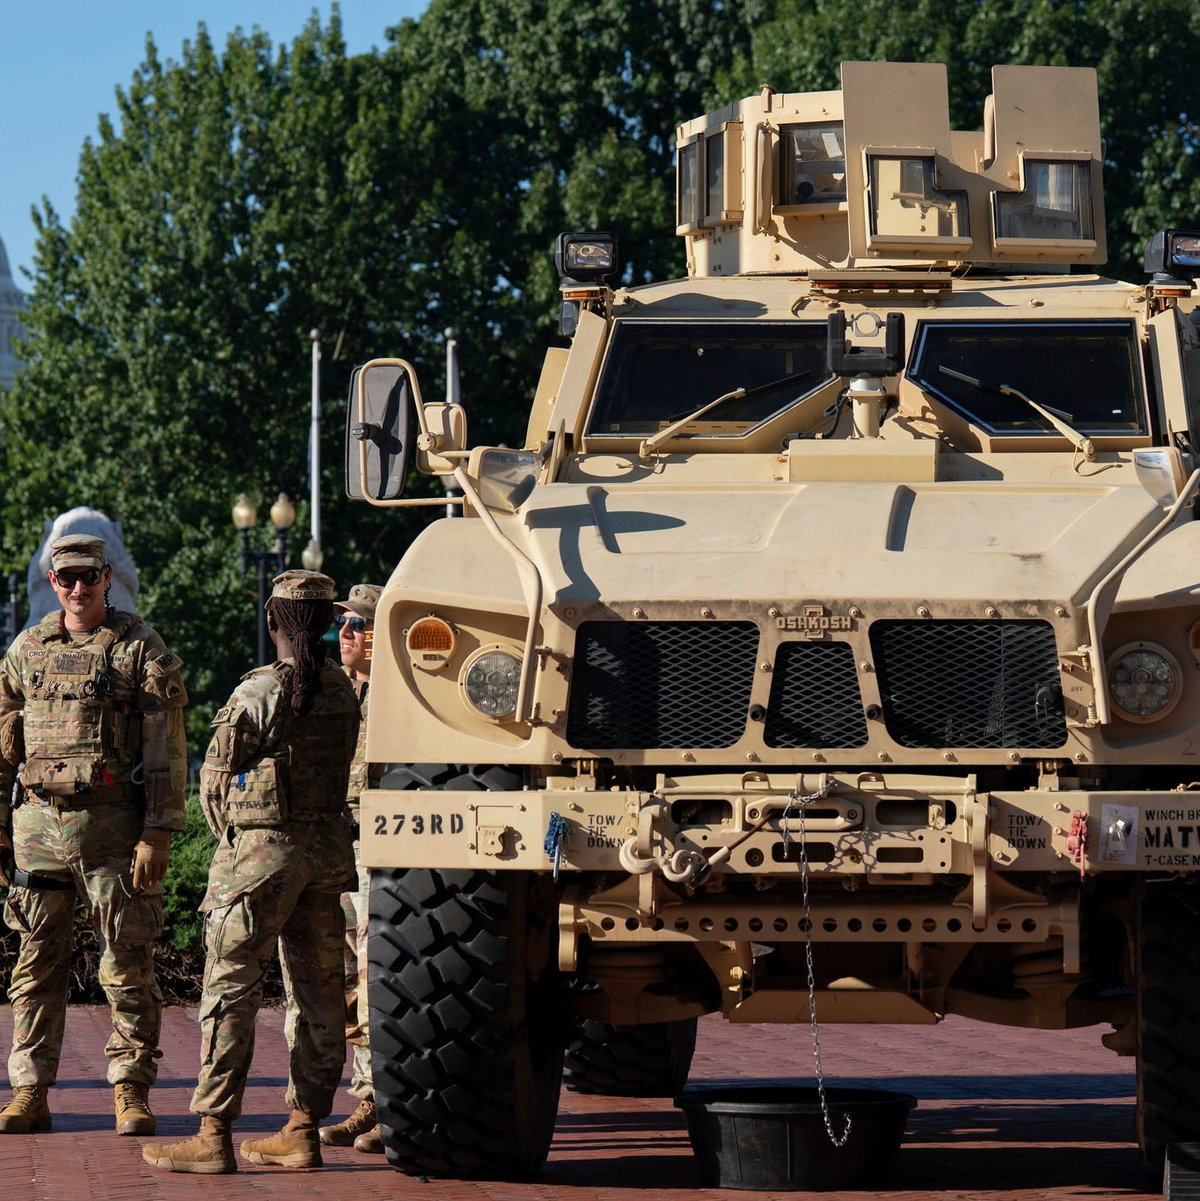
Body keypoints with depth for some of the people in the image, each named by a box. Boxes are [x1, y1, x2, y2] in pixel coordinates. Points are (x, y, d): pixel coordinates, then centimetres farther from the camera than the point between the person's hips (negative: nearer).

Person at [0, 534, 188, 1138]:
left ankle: (131, 1091, 6)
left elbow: (166, 749, -4)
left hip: (111, 824, -4)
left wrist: (157, 836, -11)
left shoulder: (141, 650, -1)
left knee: (128, 963, -1)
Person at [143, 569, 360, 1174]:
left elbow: (216, 785, -6)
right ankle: (303, 1130, 13)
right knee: (318, 991, 9)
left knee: (231, 989, -3)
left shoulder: (258, 694, -13)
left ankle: (214, 1135, -6)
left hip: (261, 851, -6)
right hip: (328, 849, 6)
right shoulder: (342, 691, 5)